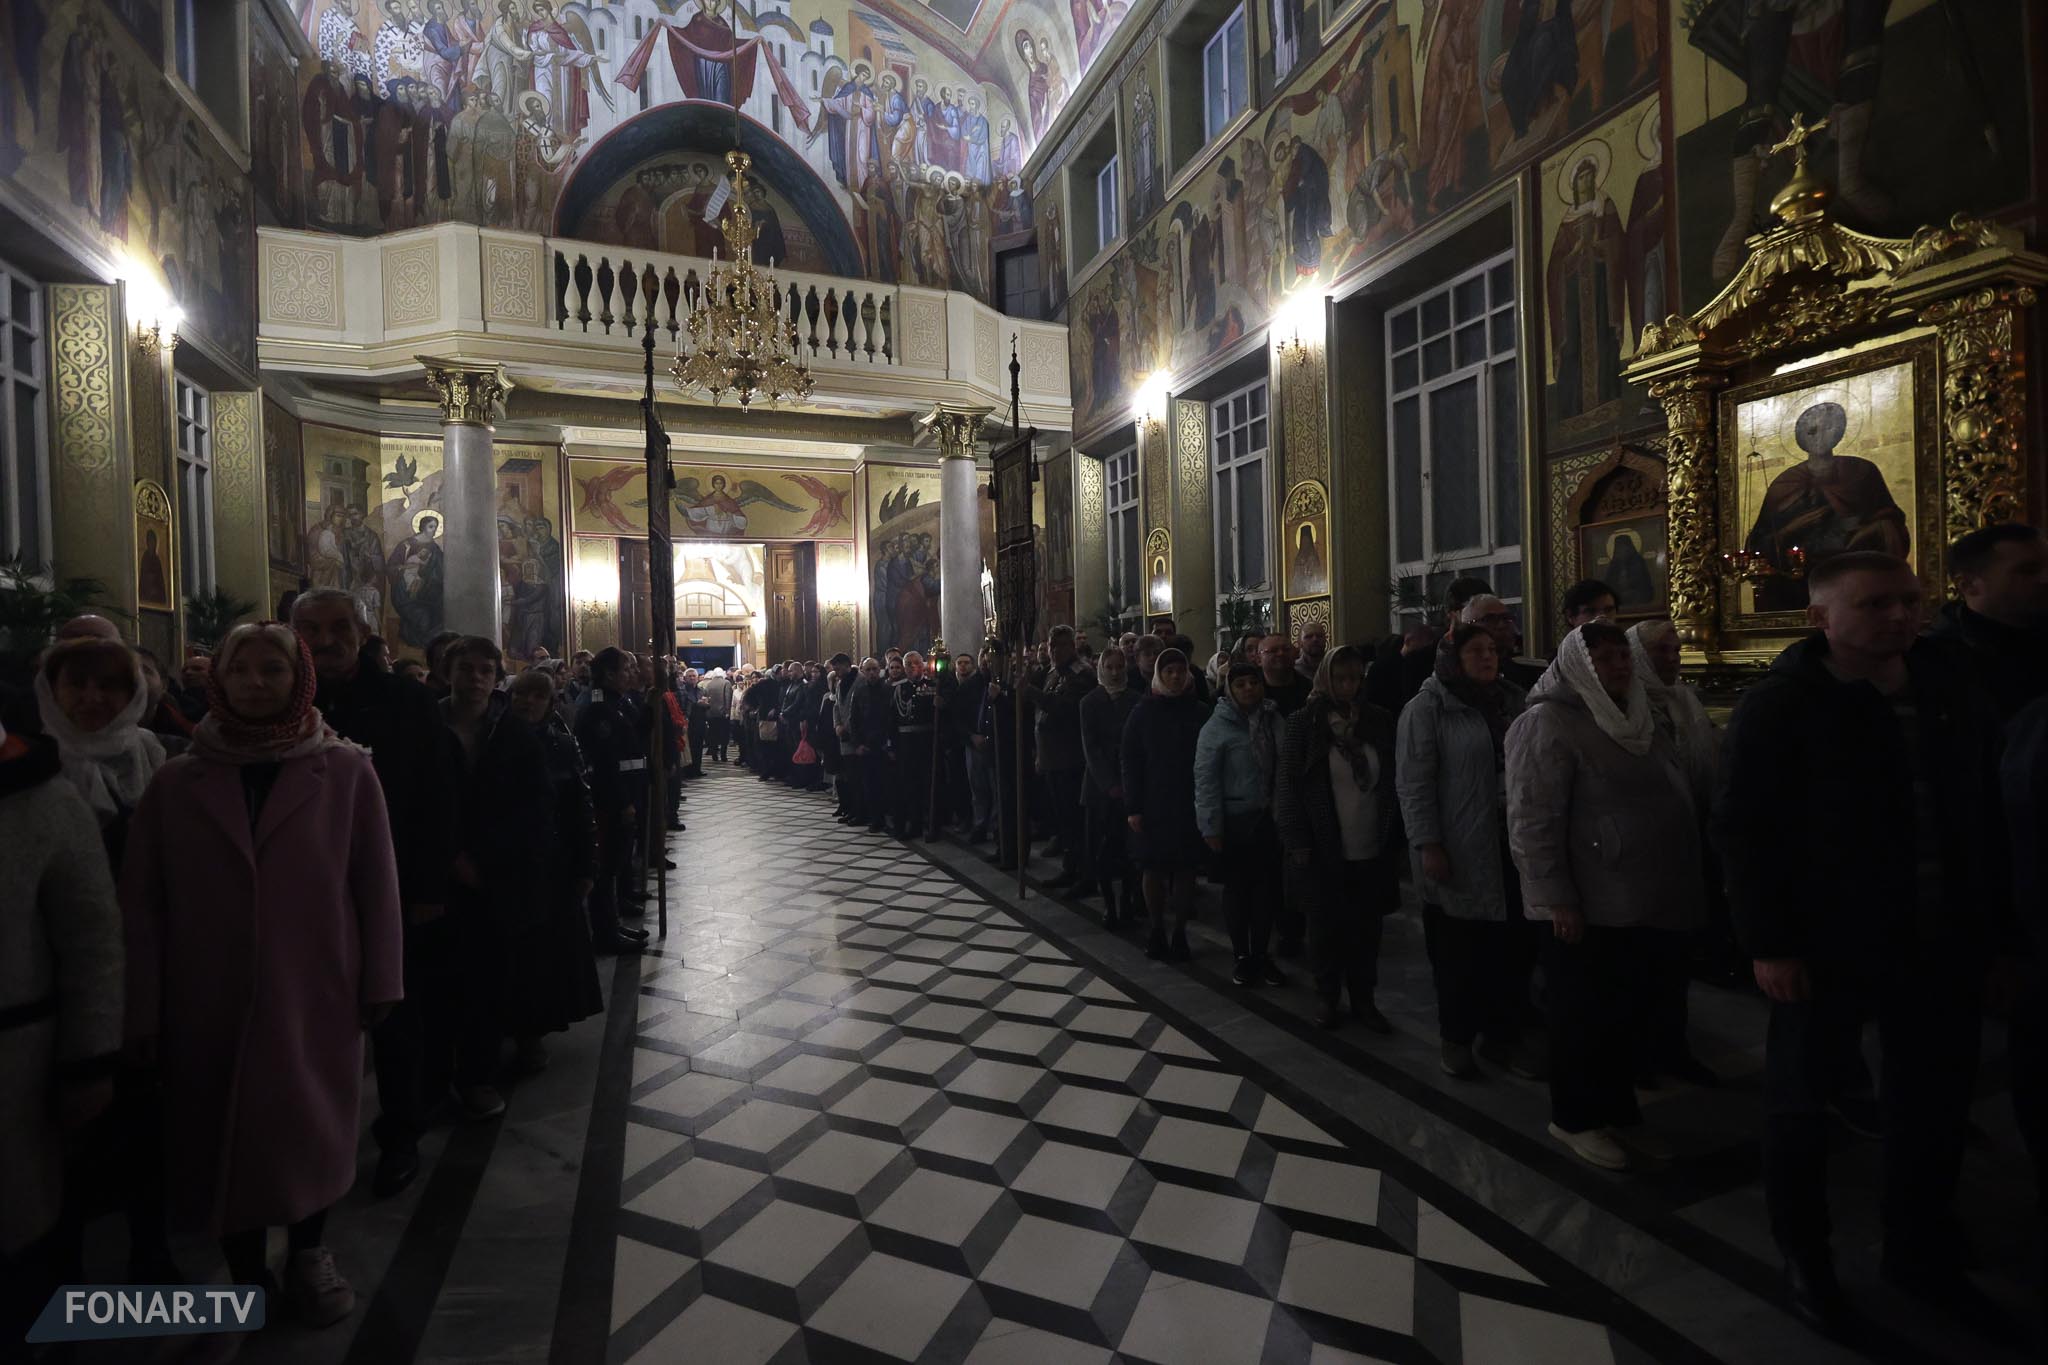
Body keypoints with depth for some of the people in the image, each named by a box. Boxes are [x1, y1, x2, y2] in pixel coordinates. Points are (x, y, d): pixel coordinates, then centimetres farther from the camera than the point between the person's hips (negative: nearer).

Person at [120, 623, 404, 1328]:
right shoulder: (176, 782, 0)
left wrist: (379, 980, -5)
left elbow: (376, 884, -4)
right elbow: (141, 903, 2)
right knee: (223, 1139, 13)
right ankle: (245, 1272, 34)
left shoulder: (345, 771, -6)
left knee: (314, 1132, 12)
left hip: (316, 997, -1)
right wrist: (144, 1012, -1)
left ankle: (308, 1253, 36)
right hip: (210, 1005, 2)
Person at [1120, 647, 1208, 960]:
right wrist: (1133, 807, -8)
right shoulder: (1145, 711, 0)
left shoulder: (1199, 712, 1)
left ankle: (1179, 931, 16)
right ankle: (1157, 929, 20)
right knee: (1154, 868, 5)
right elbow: (1128, 759, -2)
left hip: (1189, 805, 0)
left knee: (1185, 869, 4)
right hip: (1153, 804, 0)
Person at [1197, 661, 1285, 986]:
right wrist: (1211, 826, -14)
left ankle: (1261, 953, 26)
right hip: (1235, 819, -3)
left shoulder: (1273, 719, 2)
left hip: (1270, 816, 4)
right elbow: (1205, 778, -11)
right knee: (1237, 887, 10)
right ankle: (1242, 955, 24)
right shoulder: (1217, 725, -10)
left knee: (1264, 886, 12)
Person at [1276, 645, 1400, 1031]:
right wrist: (1296, 842, -9)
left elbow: (1395, 782, 8)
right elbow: (1287, 786, -6)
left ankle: (1363, 998, 29)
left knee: (1367, 928, 12)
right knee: (1327, 927, 11)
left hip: (1372, 852, 3)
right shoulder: (1304, 723, -5)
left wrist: (1394, 836, 3)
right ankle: (1329, 998, 27)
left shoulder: (1379, 722, 4)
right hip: (1325, 851, -2)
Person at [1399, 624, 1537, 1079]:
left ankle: (1504, 1036, 29)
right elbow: (1413, 783, -10)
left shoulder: (1516, 702, 10)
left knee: (1515, 947, 10)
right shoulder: (1427, 709, -6)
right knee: (1460, 954, 7)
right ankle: (1456, 1038, 26)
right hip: (1459, 854, -5)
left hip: (1513, 849, 5)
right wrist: (1427, 845, -15)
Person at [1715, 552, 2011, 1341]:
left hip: (1941, 946, 6)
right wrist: (1767, 943, -18)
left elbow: (1986, 819, 11)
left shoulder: (1956, 696, 5)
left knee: (1934, 1105, 17)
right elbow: (1741, 828, -15)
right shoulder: (1780, 706, -12)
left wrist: (1995, 930, 8)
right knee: (1800, 1104, 8)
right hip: (1825, 947, -5)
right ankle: (1805, 1260, 27)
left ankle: (1920, 1252, 38)